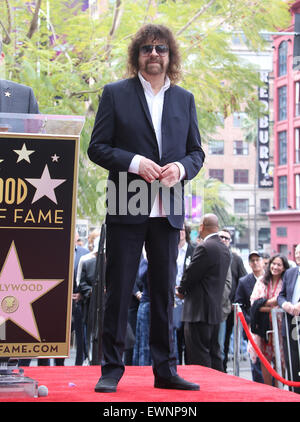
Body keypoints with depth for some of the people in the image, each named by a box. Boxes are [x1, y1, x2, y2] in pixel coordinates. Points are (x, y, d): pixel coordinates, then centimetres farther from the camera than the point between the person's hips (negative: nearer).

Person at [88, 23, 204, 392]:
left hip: (168, 211, 3)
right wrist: (134, 162, -15)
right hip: (126, 209, -3)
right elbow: (97, 147, 0)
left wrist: (181, 167, -8)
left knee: (164, 292, 8)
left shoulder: (184, 99, 14)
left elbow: (196, 151, 15)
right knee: (118, 291, 0)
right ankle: (111, 369, 8)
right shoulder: (115, 94, 4)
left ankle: (165, 370, 14)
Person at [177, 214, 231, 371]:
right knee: (214, 354, 14)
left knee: (199, 358, -6)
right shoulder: (225, 249, 13)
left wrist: (181, 290, 9)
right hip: (216, 310, 9)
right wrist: (185, 289, 16)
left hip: (199, 311, -9)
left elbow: (190, 275, -12)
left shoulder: (205, 248, -16)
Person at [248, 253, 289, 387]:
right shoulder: (261, 280, 10)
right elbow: (254, 301, 4)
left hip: (279, 325, -3)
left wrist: (265, 303, -11)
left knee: (279, 360, -4)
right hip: (262, 325, 3)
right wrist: (271, 307, -10)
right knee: (264, 359, 3)